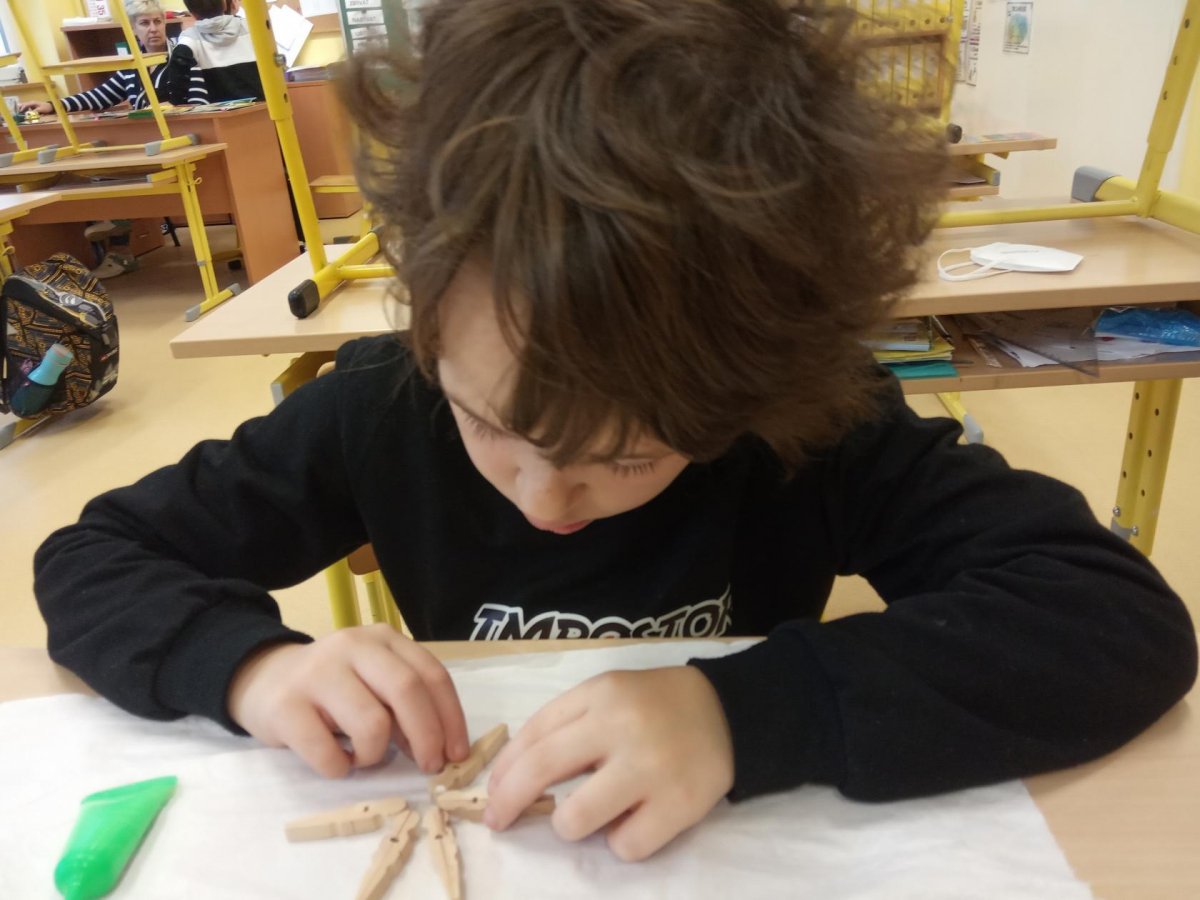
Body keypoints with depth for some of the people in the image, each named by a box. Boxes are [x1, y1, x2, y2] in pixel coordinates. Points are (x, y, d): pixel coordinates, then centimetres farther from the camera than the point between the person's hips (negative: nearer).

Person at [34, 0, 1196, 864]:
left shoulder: (815, 424, -20)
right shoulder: (383, 404, -17)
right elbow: (88, 558, -8)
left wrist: (753, 713, -35)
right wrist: (247, 660, -27)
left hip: (758, 858, 0)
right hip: (473, 855, 1)